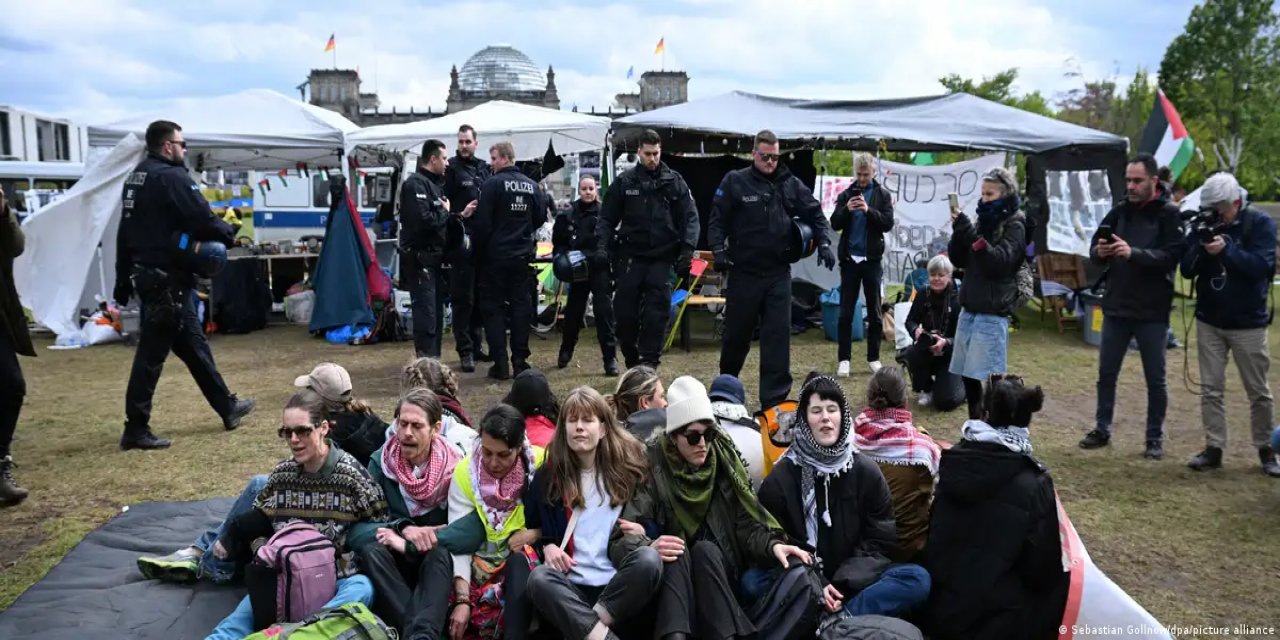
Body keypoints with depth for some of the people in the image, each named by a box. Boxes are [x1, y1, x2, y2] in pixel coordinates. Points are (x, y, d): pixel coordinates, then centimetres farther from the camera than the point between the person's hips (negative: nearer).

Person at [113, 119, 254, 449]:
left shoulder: (135, 178, 16)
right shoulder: (171, 176, -13)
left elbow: (125, 234, 18)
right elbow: (202, 220, -20)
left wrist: (123, 281, 21)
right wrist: (229, 235, 1)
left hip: (146, 274, 10)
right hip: (168, 278, -10)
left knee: (193, 343, 16)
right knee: (153, 352, -4)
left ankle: (228, 407, 26)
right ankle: (136, 429, 1)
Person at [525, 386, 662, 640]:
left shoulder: (625, 466, 7)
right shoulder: (548, 475, 9)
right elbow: (529, 523, 17)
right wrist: (546, 545, -2)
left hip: (618, 588, 0)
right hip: (571, 587, 0)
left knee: (649, 558, -32)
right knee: (539, 578, -32)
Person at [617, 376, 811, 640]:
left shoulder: (724, 462, 0)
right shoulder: (653, 467, -7)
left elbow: (747, 523, -3)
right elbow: (627, 533, -16)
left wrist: (772, 545, -24)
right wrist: (648, 548, -37)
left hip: (720, 571, 1)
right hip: (671, 577, -1)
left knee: (704, 550, -30)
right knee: (677, 553, -32)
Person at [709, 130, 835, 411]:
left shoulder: (791, 184, 6)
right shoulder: (735, 182, -3)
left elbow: (814, 213, 14)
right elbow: (717, 220, -3)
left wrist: (823, 243, 1)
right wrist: (719, 250, -16)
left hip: (778, 272, 2)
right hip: (744, 272, -2)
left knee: (778, 334, -2)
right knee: (737, 332, 11)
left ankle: (774, 398, 4)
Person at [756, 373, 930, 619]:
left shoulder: (866, 471, 2)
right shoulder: (780, 479, -2)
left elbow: (881, 542, 1)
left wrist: (843, 584, -14)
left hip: (851, 583, 2)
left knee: (918, 579, -24)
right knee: (752, 582, -31)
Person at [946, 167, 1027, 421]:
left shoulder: (1014, 226, -4)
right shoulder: (984, 221, 13)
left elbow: (1000, 261, -18)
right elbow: (958, 260, 11)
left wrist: (970, 233, -24)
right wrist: (959, 232, -6)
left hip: (993, 311, -6)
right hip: (970, 307, 7)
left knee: (990, 376, -7)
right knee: (968, 373, 10)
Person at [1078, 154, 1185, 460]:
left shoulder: (1169, 214, -7)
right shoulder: (1119, 211, 6)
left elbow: (1172, 255, -19)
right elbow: (1094, 251, 5)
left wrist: (1132, 253, -32)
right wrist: (1100, 251, -18)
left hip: (1152, 311, -4)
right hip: (1115, 307, 4)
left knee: (1155, 379, 8)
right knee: (1106, 373, 12)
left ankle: (1155, 438, 21)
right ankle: (1102, 430, 25)